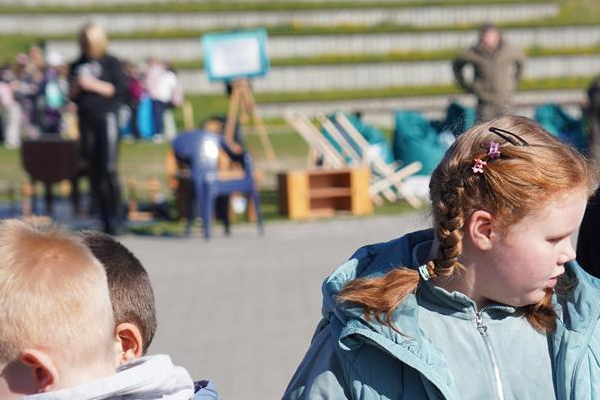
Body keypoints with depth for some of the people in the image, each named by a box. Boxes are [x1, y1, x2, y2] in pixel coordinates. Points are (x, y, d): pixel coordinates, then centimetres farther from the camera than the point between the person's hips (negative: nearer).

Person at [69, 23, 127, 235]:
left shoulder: (111, 63, 4)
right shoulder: (78, 65, 16)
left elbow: (120, 90, -5)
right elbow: (72, 95, 16)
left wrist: (94, 84, -12)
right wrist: (76, 86, -5)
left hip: (106, 116, -5)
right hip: (86, 120, 5)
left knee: (108, 168, -13)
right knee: (93, 170, 3)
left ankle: (115, 217, -10)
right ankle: (104, 217, 8)